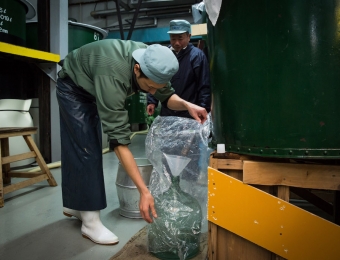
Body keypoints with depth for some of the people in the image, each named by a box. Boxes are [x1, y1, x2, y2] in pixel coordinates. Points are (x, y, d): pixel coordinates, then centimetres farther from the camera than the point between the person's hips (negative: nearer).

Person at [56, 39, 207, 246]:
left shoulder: (151, 60, -25)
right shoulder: (112, 77, -45)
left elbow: (168, 95, -11)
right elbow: (119, 138, -47)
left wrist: (187, 105, -35)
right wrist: (144, 191, -49)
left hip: (92, 89, 7)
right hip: (73, 88, -6)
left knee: (77, 148, 11)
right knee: (85, 149, -14)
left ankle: (74, 204, 24)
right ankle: (91, 221, -6)